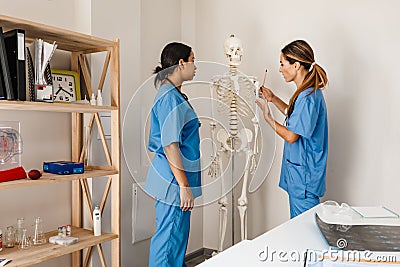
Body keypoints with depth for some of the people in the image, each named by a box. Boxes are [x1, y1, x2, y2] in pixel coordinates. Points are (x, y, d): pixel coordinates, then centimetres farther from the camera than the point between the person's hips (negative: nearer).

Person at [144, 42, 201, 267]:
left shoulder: (173, 94, 14)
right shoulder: (170, 98, -17)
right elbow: (170, 146, -22)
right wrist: (184, 186, -21)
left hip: (175, 180, 10)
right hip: (174, 181, -10)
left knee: (178, 236, 19)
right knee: (170, 239, 1)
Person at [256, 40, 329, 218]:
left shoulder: (307, 96, -22)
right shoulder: (309, 92, 9)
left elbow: (291, 136, -20)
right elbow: (295, 117, 25)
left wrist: (267, 117, -8)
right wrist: (273, 99, 16)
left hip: (304, 175, -10)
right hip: (298, 171, 10)